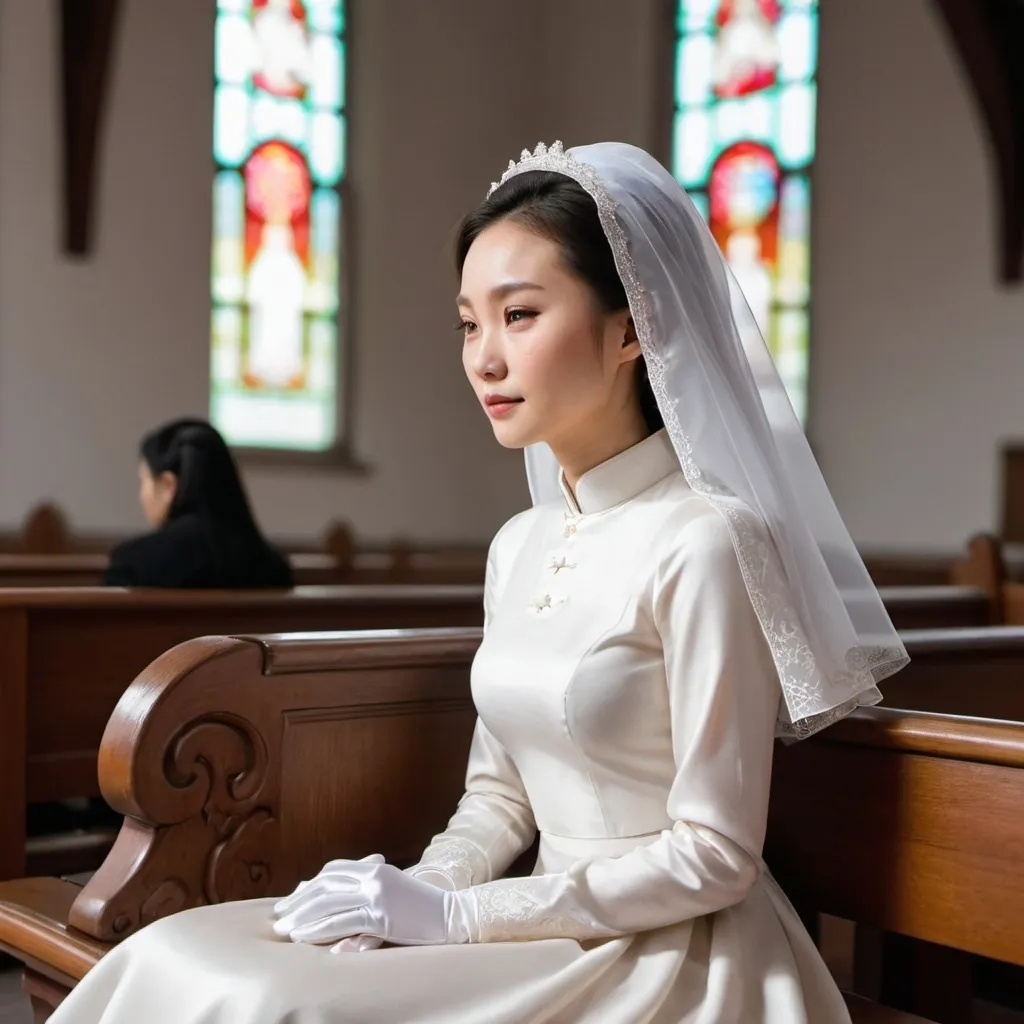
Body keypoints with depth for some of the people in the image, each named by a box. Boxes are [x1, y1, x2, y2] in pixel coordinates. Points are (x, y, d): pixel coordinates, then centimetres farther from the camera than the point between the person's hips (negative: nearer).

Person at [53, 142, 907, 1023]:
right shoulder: (518, 546, 7)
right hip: (557, 940, 7)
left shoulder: (703, 542, -17)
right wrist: (411, 894, -8)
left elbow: (713, 857, -17)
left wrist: (453, 915, -16)